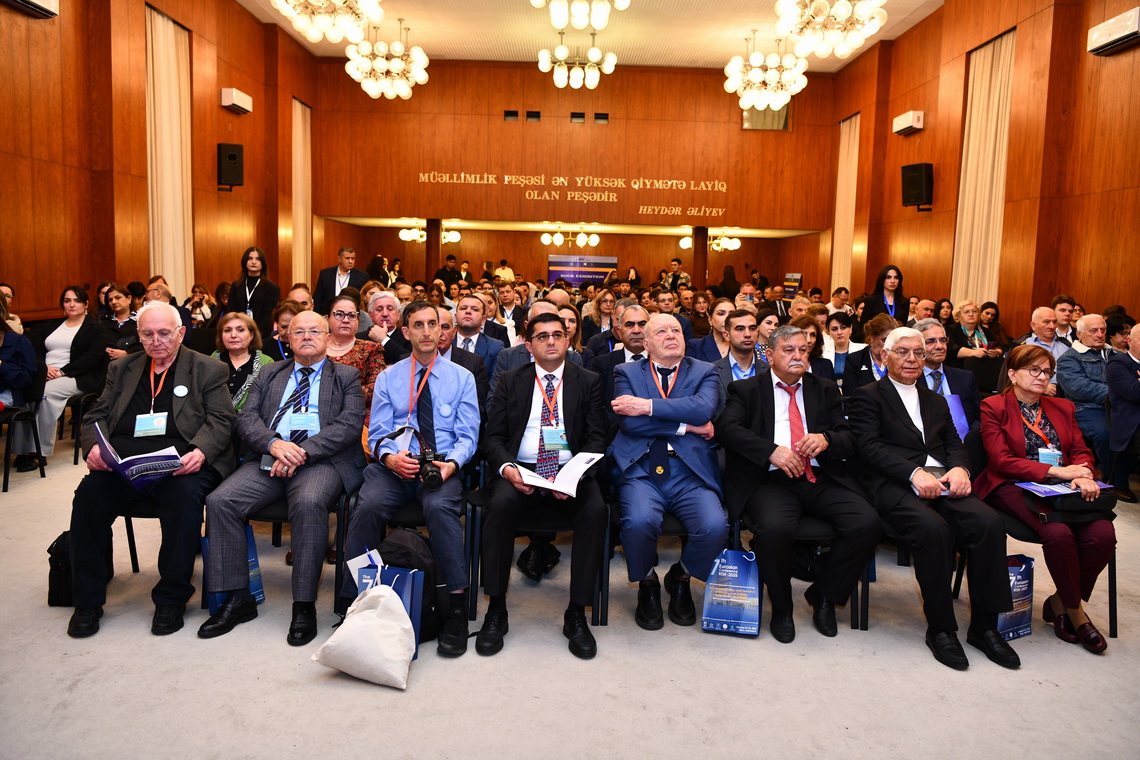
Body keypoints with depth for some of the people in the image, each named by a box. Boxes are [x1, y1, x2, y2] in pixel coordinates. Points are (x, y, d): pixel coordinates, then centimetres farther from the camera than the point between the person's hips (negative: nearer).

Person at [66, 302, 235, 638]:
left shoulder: (208, 370, 8)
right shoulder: (122, 369, 21)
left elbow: (220, 420, -2)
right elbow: (96, 417, 16)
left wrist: (200, 452, -22)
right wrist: (94, 446, -7)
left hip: (180, 465, -3)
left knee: (185, 496, -34)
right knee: (88, 495, -25)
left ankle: (171, 599, -18)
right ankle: (88, 601, -8)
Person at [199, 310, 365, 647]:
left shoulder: (347, 376, 13)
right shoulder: (269, 373, 23)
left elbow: (349, 425, -3)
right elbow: (246, 418, 11)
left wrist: (303, 451, -16)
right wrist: (273, 443, -12)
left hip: (322, 459, -4)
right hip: (269, 458, 4)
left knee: (309, 503, -35)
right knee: (220, 501, -19)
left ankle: (304, 606, -24)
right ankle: (237, 599, -7)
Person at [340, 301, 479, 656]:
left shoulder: (461, 377, 12)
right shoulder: (388, 378, 16)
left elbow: (467, 437, 6)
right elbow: (378, 434, 9)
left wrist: (451, 463, -16)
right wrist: (390, 457, -15)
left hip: (442, 467, -1)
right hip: (394, 465, 1)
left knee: (439, 506, -35)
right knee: (369, 505, -31)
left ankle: (457, 606, -27)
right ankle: (352, 601, -18)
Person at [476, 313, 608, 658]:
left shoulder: (588, 381, 11)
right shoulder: (511, 381, 13)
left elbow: (596, 437, 3)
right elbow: (493, 436, 7)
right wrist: (506, 468, -15)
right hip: (520, 470, 0)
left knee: (596, 510, -30)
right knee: (499, 505, -31)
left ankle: (576, 614, -16)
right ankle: (496, 610, -16)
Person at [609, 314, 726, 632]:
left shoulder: (705, 372, 14)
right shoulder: (627, 373, 13)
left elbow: (704, 408, -9)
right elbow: (629, 422, -5)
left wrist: (648, 406, -11)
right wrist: (686, 426, -5)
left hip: (690, 474, 1)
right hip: (640, 471, -1)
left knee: (715, 526, -26)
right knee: (640, 521, -31)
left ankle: (680, 578, 11)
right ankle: (647, 585, 5)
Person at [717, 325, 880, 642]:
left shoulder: (825, 390, 21)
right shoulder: (746, 390, 11)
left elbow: (849, 439, 13)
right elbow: (727, 427, -6)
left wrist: (826, 439, -11)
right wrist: (771, 450, -19)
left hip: (822, 480, 4)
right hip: (772, 480, -3)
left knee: (867, 524, -22)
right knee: (773, 528, -34)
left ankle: (824, 595, 5)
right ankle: (781, 607, -3)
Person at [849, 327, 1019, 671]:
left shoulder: (936, 401, 28)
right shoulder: (868, 396, 9)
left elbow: (954, 445, 18)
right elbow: (870, 446, -6)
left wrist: (959, 468, -7)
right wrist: (914, 472, -20)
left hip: (942, 482, 5)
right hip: (894, 484, -5)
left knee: (988, 522, -24)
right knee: (934, 529, -34)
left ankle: (984, 625, -12)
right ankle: (940, 628, -17)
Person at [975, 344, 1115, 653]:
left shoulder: (1063, 408, 22)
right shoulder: (993, 407, 3)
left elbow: (1081, 451, 13)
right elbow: (1001, 460, -6)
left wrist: (1083, 475, -12)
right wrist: (1055, 471, -15)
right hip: (1014, 487, -5)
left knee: (1103, 533, -24)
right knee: (1058, 533, -32)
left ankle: (1060, 603, 0)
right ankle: (1075, 611, -7)